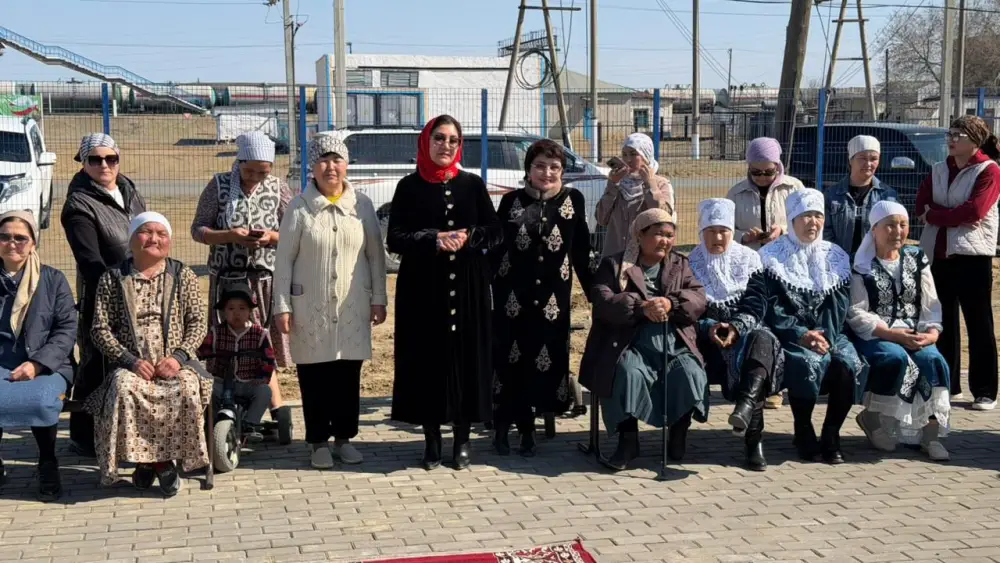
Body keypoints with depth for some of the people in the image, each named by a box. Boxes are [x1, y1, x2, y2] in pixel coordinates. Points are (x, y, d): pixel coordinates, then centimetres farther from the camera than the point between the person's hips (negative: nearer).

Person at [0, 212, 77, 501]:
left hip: (46, 367, -1)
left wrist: (37, 363, -13)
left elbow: (67, 329, 2)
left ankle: (48, 464, -6)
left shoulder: (53, 279, 8)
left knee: (41, 400, -36)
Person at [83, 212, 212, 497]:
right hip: (131, 366, 0)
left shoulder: (183, 276, 10)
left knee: (187, 388, -33)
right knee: (123, 388, -35)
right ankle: (159, 461, -18)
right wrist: (130, 360, -13)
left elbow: (198, 323, 5)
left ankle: (150, 461, -12)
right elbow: (101, 329, 1)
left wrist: (179, 356, -13)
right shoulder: (112, 279, 8)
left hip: (174, 364, 1)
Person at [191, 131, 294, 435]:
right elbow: (198, 230, 2)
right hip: (227, 278, 0)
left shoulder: (278, 188, 5)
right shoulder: (219, 186, 2)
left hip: (266, 279, 0)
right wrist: (230, 236, -15)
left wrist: (272, 237, -14)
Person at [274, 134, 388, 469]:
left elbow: (376, 255, 8)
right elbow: (284, 260, -2)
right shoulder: (300, 207, -3)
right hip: (311, 308, -2)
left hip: (352, 308, 2)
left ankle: (344, 438, 19)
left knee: (349, 375, 7)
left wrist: (378, 298, 4)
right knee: (314, 376, 3)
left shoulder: (362, 205, 4)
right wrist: (282, 306, -5)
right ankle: (319, 441, 14)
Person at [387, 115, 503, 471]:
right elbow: (394, 239, -2)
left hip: (467, 287, 1)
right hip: (422, 288, -1)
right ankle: (432, 441, 12)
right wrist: (434, 240, -17)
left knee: (466, 356, 1)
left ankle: (462, 441, 12)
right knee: (427, 358, 0)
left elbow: (496, 232, 5)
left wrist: (468, 237, -14)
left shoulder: (472, 185, 7)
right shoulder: (409, 187, 4)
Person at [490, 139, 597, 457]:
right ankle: (503, 425, 15)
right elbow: (494, 246, 4)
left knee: (545, 358, 2)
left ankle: (527, 428, 14)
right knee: (509, 358, 3)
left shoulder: (573, 201, 3)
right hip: (512, 297, 0)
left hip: (552, 298, 0)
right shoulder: (511, 201, 3)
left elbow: (582, 250, 7)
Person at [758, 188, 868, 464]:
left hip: (828, 334, 3)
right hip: (788, 336, -3)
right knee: (808, 363, -33)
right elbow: (771, 309, -5)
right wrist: (802, 335, -17)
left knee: (849, 364, -27)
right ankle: (804, 435, -13)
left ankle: (831, 436, -12)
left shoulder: (835, 256, 15)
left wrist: (824, 336, -12)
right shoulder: (773, 256, 4)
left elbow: (839, 305, 5)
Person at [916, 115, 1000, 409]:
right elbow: (921, 206, 1)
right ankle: (946, 385, 19)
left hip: (972, 255, -6)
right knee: (943, 322, 10)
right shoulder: (939, 170, 14)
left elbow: (974, 212, -16)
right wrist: (957, 217, -13)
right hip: (938, 254, 6)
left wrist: (936, 214, -8)